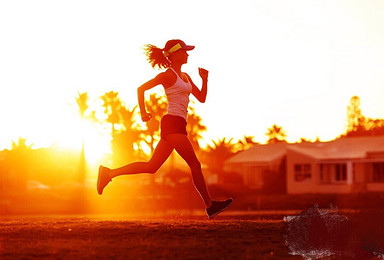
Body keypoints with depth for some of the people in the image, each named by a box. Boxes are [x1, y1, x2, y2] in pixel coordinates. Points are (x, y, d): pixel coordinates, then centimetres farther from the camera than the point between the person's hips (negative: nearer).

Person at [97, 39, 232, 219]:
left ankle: (109, 173, 8)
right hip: (172, 123, -9)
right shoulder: (168, 75, -6)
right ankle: (210, 205, -2)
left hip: (177, 125, 9)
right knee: (195, 165, -6)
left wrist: (205, 79, 4)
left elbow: (201, 98, 19)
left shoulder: (185, 77, 20)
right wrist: (143, 113, -8)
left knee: (151, 167, 7)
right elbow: (141, 88, -5)